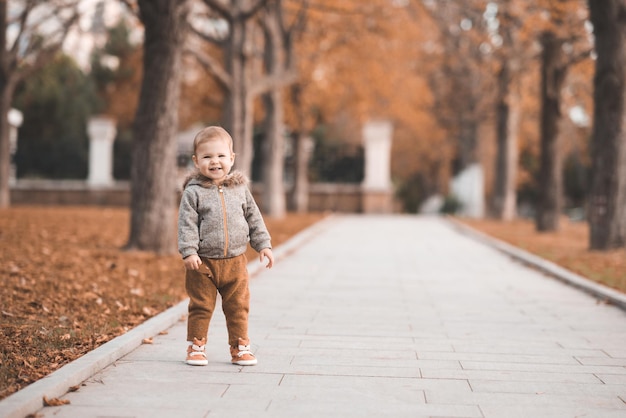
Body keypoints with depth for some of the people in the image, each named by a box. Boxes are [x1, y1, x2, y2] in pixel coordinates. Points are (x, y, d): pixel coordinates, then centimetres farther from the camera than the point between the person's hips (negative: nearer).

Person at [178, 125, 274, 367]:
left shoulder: (240, 188, 6)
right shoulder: (193, 192, -6)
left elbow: (254, 218, 12)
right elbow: (187, 223, -10)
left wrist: (263, 244, 7)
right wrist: (189, 252, -19)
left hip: (235, 262, 3)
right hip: (203, 262, -3)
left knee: (238, 307, 8)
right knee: (201, 307, 4)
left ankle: (240, 347, 19)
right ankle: (196, 347, 17)